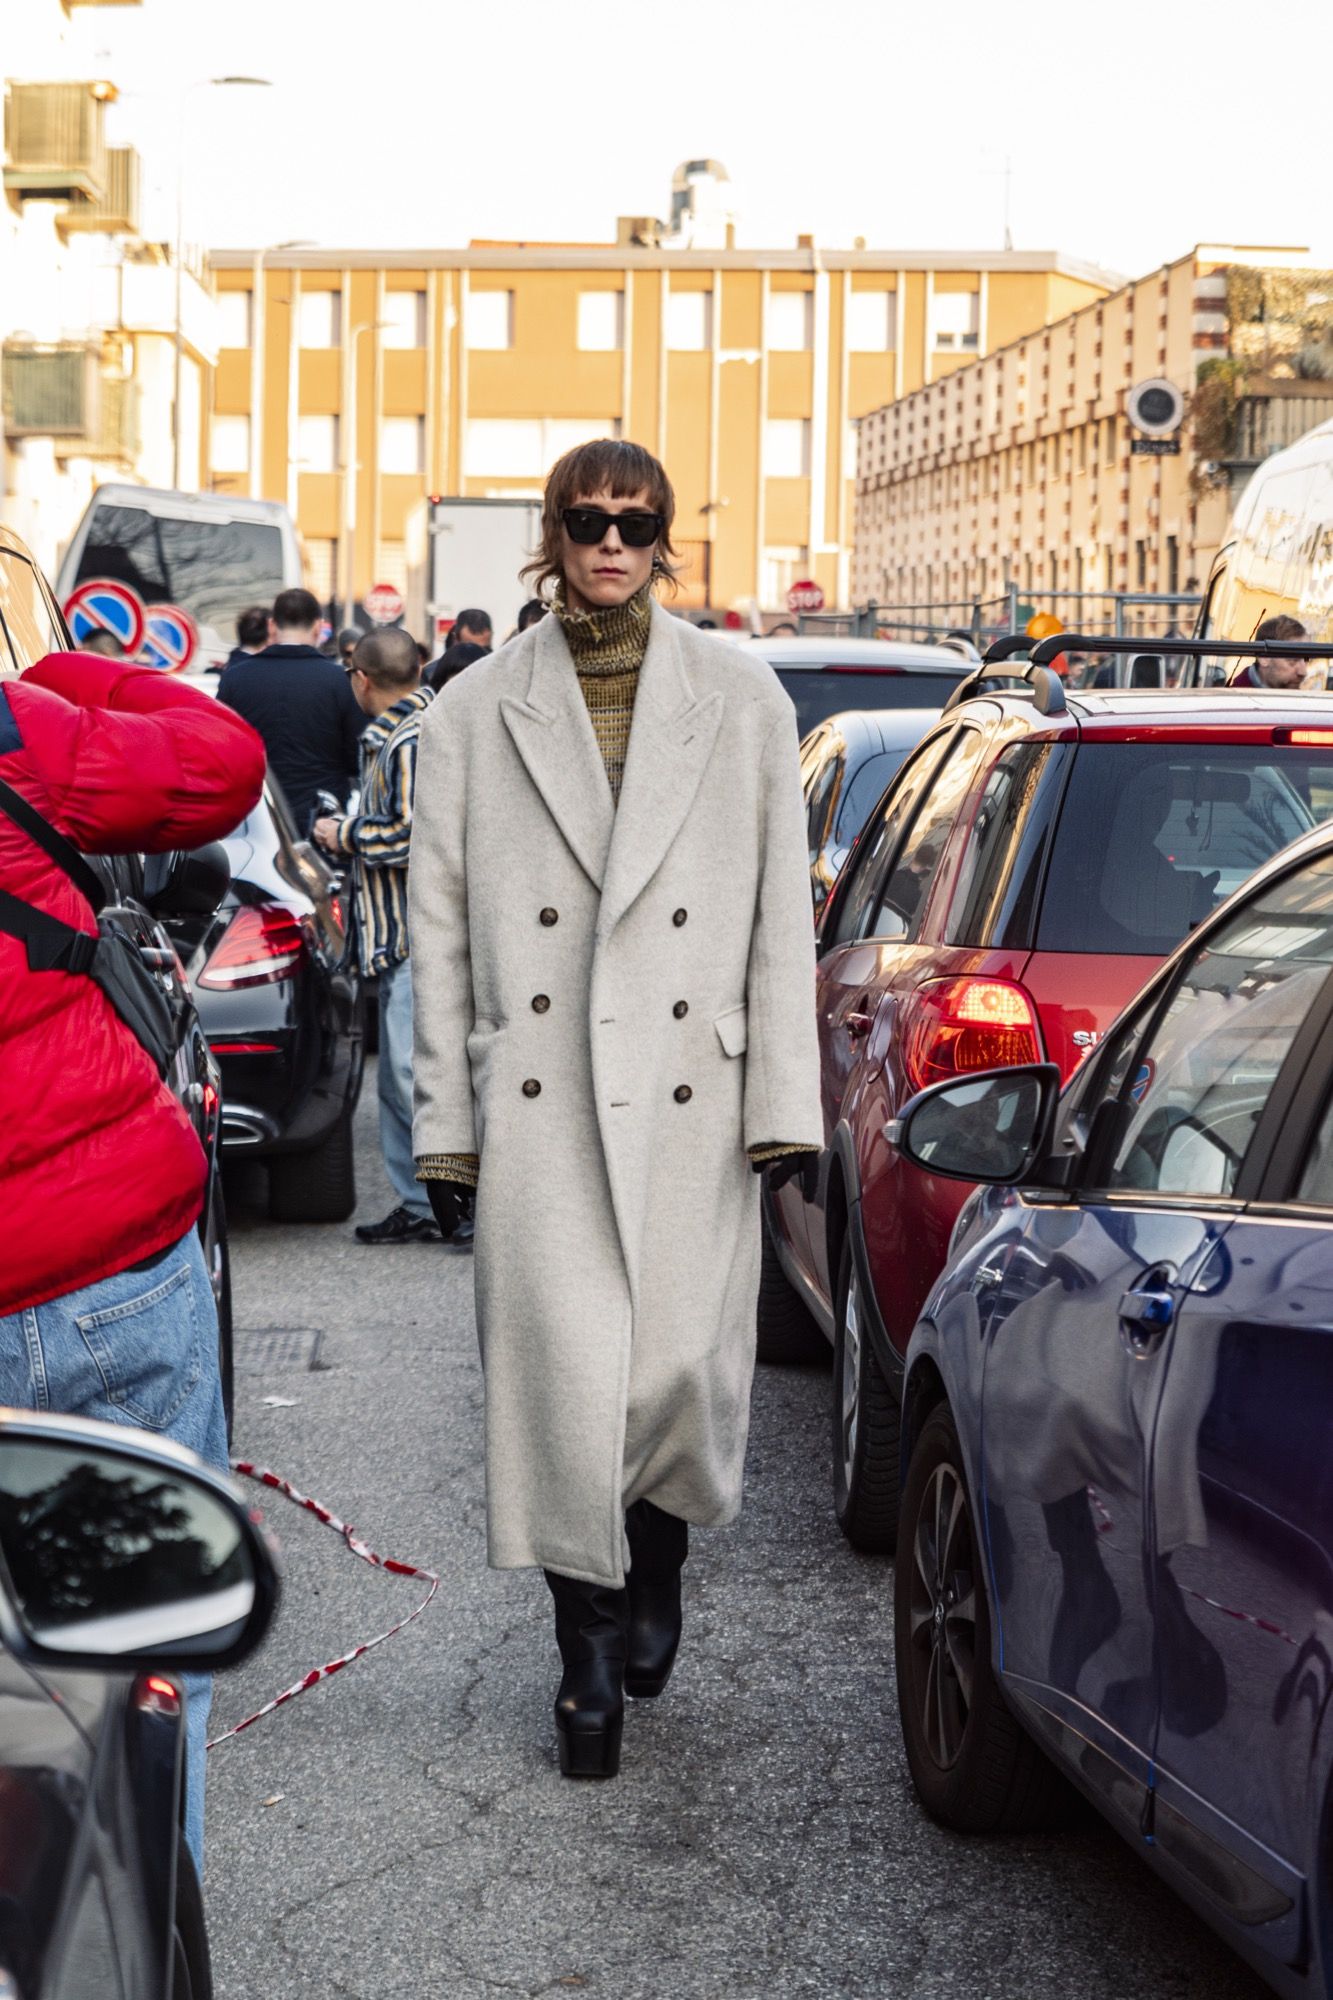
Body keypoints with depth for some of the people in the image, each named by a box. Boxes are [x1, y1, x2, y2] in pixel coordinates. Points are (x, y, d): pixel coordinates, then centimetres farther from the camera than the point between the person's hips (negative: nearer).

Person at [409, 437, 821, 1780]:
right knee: (567, 1382, -6)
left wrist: (785, 1105, 0)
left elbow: (781, 917, 6)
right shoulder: (474, 713, 7)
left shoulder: (743, 702, 8)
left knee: (684, 1372, -2)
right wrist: (444, 1123, 3)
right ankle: (588, 1654, 11)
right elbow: (439, 930, 7)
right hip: (538, 1103, 0)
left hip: (693, 1103, 1)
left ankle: (655, 1567, 30)